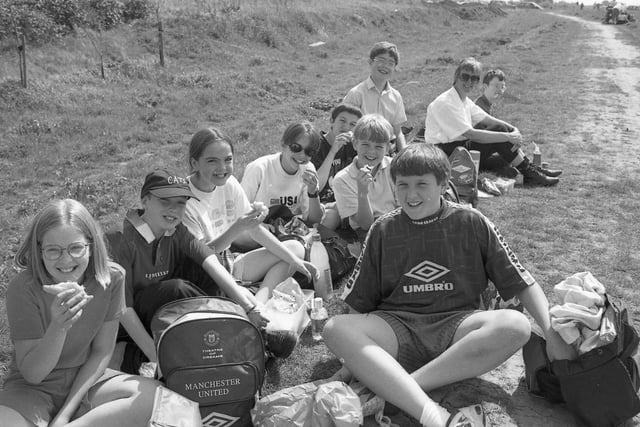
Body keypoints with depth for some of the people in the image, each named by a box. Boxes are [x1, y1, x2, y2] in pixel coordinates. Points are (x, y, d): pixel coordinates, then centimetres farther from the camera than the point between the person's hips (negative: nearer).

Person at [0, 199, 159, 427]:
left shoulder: (112, 278, -12)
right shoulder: (23, 288, -19)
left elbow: (101, 352, -4)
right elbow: (32, 373, -17)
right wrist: (58, 327, -37)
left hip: (85, 380, 4)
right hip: (33, 389, -3)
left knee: (152, 395, -24)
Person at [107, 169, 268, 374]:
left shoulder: (177, 233, -2)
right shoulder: (119, 241, -21)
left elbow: (212, 264, -17)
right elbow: (123, 307, -24)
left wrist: (248, 306, -29)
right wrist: (154, 355, -30)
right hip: (125, 329, -6)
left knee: (202, 271, -12)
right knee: (176, 289, -31)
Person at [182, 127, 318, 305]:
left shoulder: (229, 183, -3)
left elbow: (254, 229, 4)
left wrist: (293, 259, -1)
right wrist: (236, 229, -34)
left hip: (228, 262, 8)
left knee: (295, 248, -2)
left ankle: (258, 301, -17)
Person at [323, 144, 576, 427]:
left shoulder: (472, 223, 3)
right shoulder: (383, 230, 6)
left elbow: (524, 284, 4)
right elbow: (359, 301, 9)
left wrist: (551, 332, -12)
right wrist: (353, 360, -2)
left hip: (455, 327, 0)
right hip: (396, 326, 1)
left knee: (516, 325, -30)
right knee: (335, 329, -29)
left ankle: (391, 391, -29)